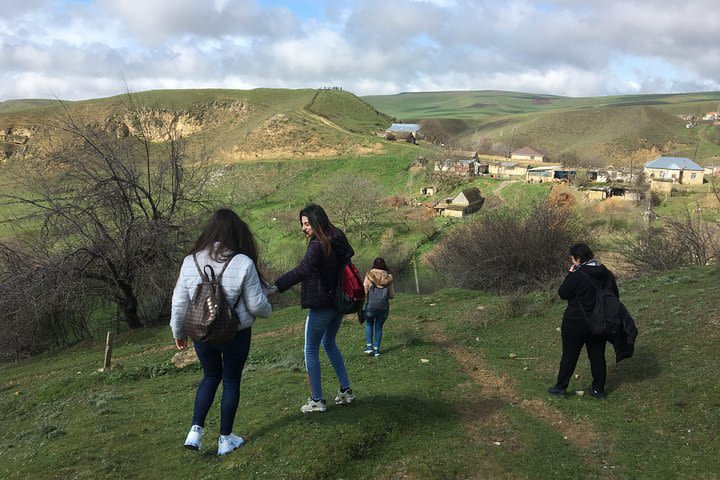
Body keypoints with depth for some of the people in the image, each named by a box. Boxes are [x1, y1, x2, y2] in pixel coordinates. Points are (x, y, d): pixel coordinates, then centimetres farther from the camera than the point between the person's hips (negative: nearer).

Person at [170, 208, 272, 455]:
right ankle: (225, 439, 24)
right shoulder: (243, 263, -18)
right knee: (231, 381, 14)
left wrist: (178, 332, 15)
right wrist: (267, 310, 10)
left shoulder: (191, 261, -7)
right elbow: (256, 305, -13)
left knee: (210, 377, 24)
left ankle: (195, 430, 16)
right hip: (235, 334, -3)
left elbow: (179, 302, 0)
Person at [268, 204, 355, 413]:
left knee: (311, 351, 5)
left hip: (322, 306, -9)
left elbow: (302, 270, -36)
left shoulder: (317, 246, -22)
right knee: (329, 343, 25)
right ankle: (346, 390, 27)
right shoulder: (338, 240, 5)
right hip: (339, 303, 9)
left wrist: (276, 287, -45)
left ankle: (317, 400, 9)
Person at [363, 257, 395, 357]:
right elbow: (392, 295, 7)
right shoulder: (388, 277, 5)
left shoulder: (369, 275, -1)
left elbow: (364, 292, -5)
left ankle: (369, 346, 13)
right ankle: (376, 349, 15)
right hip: (384, 306, 1)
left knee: (369, 324, 21)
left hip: (371, 305, -1)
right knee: (379, 326, 17)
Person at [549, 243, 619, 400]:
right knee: (598, 355, 15)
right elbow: (615, 296, 10)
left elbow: (562, 294, -13)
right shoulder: (607, 274, 1)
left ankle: (561, 387, 18)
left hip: (576, 323, -5)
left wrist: (570, 274, -6)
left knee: (569, 355, 7)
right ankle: (599, 389, 22)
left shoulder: (577, 276, -21)